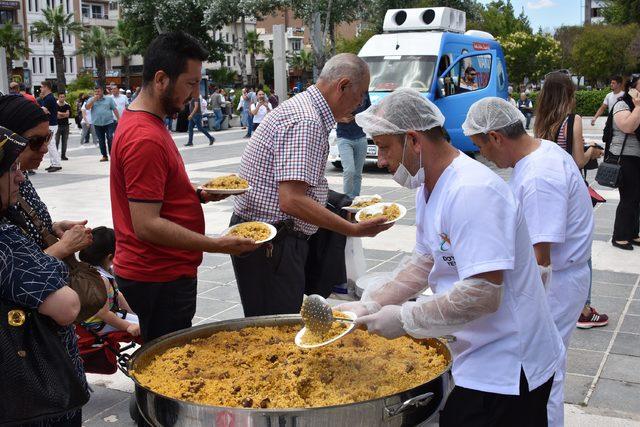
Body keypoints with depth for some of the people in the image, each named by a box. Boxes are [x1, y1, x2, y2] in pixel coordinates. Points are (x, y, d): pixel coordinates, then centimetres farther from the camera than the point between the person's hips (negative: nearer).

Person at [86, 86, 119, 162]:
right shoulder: (91, 100, 10)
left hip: (108, 122, -2)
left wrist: (119, 119, 0)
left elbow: (115, 109, 6)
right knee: (101, 141, 7)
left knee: (110, 139, -8)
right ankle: (104, 156, 14)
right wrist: (94, 99, -11)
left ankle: (111, 154, 3)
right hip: (97, 124, 2)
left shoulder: (109, 99, 7)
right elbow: (87, 107, -7)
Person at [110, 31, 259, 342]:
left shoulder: (138, 121, 11)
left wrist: (198, 195, 6)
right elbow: (147, 225, -26)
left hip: (156, 272, 10)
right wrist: (217, 245, -27)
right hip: (160, 281, -10)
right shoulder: (146, 139, -23)